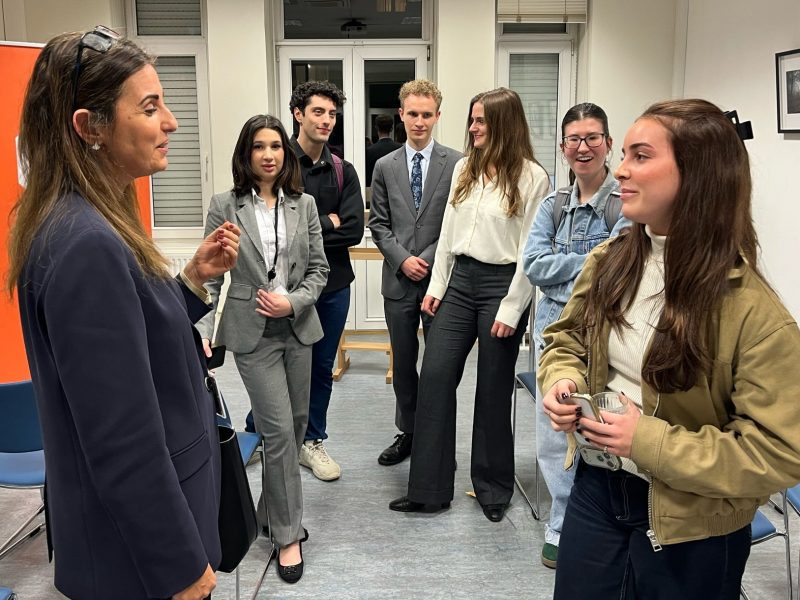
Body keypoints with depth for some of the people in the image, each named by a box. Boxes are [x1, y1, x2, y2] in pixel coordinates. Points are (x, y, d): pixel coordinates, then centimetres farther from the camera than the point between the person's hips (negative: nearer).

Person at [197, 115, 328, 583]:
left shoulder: (304, 205, 5)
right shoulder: (225, 206, -2)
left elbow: (319, 268, 6)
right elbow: (211, 275, -2)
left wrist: (293, 302, -10)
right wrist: (204, 328, -12)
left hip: (298, 328, 4)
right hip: (252, 332, -4)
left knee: (296, 424, 12)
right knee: (279, 430, -6)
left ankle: (273, 510, 34)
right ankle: (289, 533, 10)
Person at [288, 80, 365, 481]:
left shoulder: (342, 171, 7)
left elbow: (354, 230, -5)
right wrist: (328, 222, -10)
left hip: (333, 284, 4)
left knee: (322, 368, 14)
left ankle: (312, 441, 30)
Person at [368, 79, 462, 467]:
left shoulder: (456, 164, -2)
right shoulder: (385, 167, 8)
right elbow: (378, 224, 6)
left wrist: (428, 259, -12)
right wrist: (402, 259, -8)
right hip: (399, 279, 3)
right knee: (403, 363, 12)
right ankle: (407, 432, 27)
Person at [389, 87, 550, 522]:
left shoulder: (532, 177, -7)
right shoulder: (464, 168, 9)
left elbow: (531, 250, -10)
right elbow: (448, 231, 11)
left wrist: (511, 309, -12)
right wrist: (436, 286, 7)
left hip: (503, 284, -5)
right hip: (460, 279, 5)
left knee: (493, 388, 6)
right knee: (435, 376, -1)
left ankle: (493, 486, 26)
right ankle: (429, 487, 10)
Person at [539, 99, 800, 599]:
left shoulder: (751, 308, -21)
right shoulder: (608, 262, -5)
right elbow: (567, 340, 12)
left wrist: (649, 441, -25)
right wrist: (563, 381, -10)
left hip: (689, 526, -4)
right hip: (597, 487, 5)